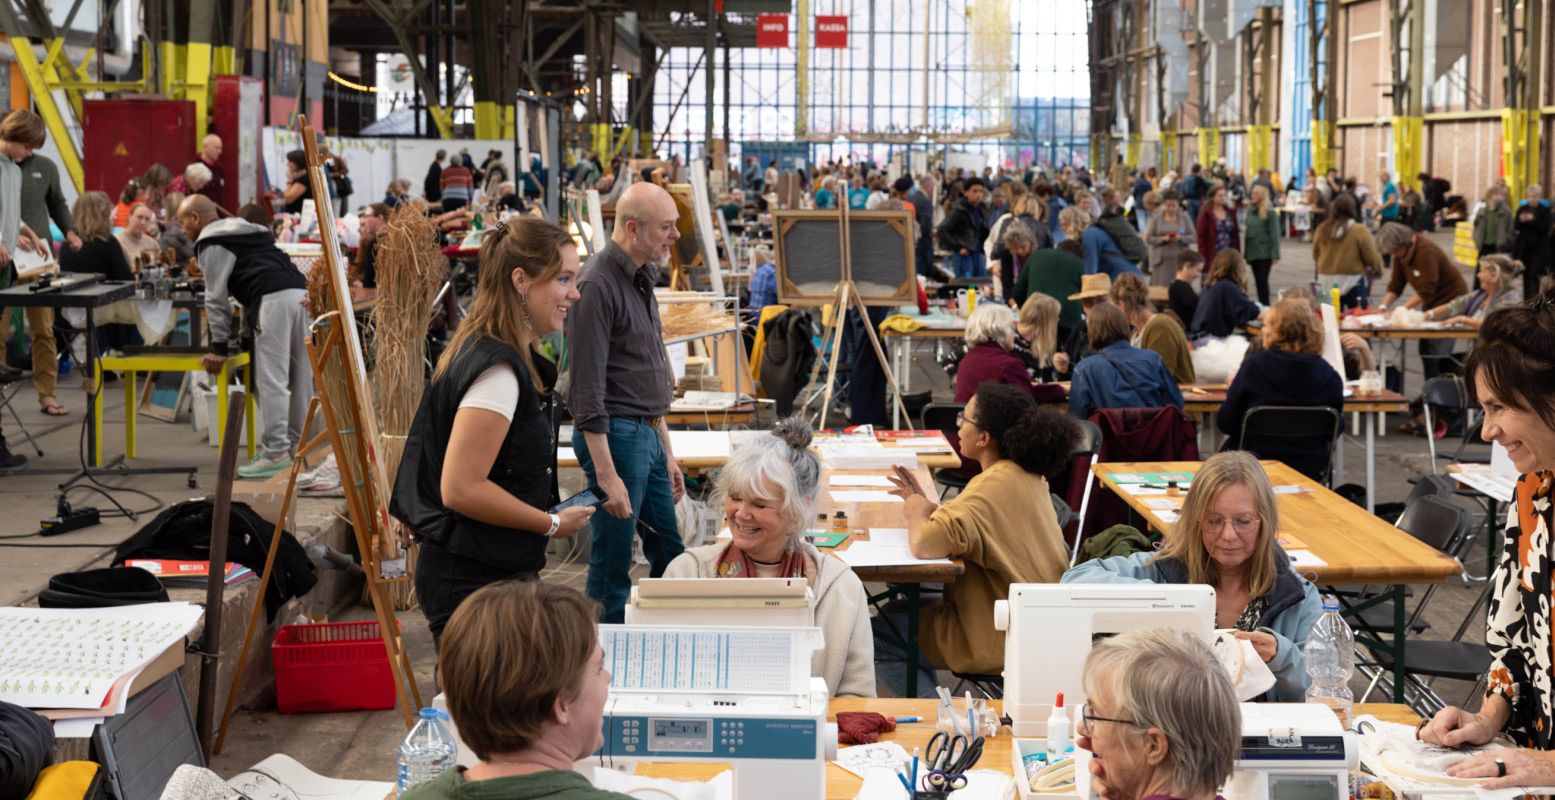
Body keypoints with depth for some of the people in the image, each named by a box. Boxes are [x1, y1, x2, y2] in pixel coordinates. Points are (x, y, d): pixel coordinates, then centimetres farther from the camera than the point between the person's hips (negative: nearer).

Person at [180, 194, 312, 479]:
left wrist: (219, 346, 6)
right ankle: (295, 443, 21)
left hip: (274, 300, -9)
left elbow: (216, 296, 3)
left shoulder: (211, 244, 6)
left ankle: (275, 453, -9)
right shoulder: (246, 232, 33)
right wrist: (246, 332, 42)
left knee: (270, 380, -7)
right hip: (300, 292, 9)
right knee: (300, 377, 13)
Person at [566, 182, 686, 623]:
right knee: (612, 567, 0)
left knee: (670, 555, 15)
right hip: (615, 435, -10)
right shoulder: (598, 285, -17)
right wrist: (606, 475, -23)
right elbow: (587, 391, -21)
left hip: (647, 436, 10)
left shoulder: (641, 279, 13)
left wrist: (667, 452, 21)